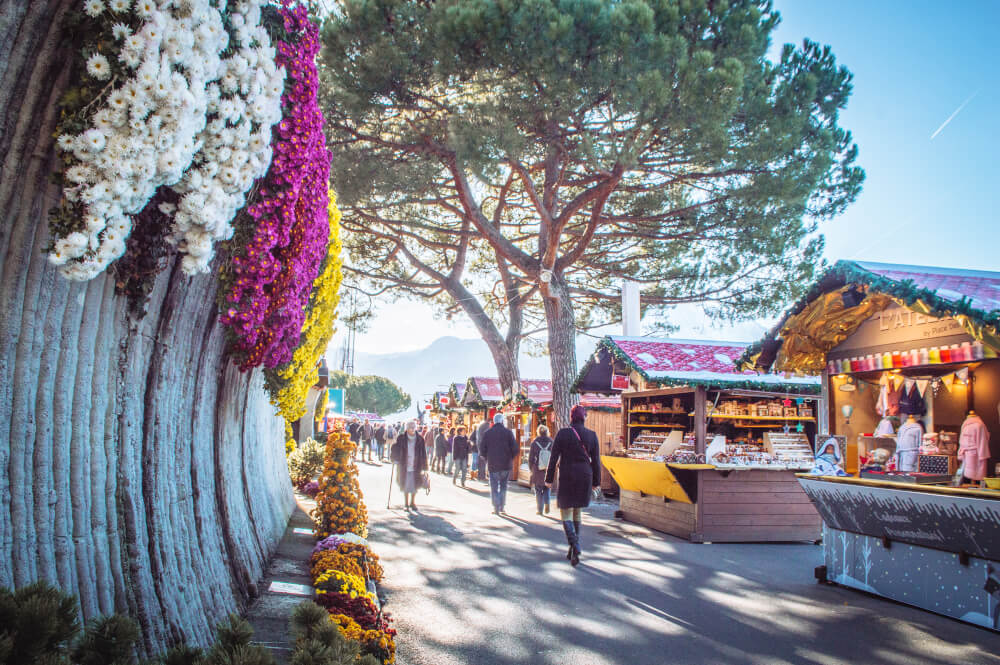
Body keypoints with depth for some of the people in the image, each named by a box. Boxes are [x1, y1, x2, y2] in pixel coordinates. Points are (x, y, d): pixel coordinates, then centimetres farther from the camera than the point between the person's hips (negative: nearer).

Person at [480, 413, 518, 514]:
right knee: (503, 486, 15)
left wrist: (485, 457, 17)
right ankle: (502, 507, 13)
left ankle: (496, 508, -1)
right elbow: (515, 448, -6)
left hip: (492, 464, 0)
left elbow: (482, 450, -3)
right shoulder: (508, 432, -2)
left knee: (494, 487, 7)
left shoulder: (487, 433, 0)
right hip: (506, 464, 0)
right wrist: (511, 458, 11)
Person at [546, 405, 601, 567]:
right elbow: (596, 460, 2)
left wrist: (549, 479, 2)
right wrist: (596, 482, 11)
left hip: (567, 477, -3)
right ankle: (573, 550, 23)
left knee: (566, 513, 3)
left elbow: (554, 457, -6)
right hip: (585, 477, 3)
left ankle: (575, 547, -18)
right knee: (576, 512, 18)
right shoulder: (592, 435, -1)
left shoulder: (562, 433, -8)